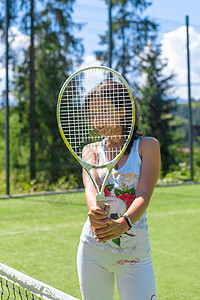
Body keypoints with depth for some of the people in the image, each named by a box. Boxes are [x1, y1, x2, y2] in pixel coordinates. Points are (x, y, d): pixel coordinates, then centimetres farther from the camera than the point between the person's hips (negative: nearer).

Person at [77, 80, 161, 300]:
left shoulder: (147, 146, -3)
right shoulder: (91, 150, 6)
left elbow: (144, 194, -16)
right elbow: (90, 184, -14)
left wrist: (124, 223, -36)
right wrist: (94, 209, -37)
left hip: (134, 254, -2)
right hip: (93, 250, 3)